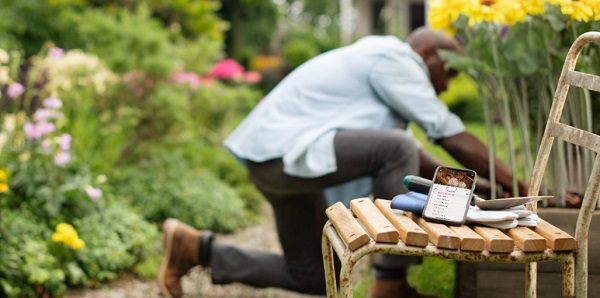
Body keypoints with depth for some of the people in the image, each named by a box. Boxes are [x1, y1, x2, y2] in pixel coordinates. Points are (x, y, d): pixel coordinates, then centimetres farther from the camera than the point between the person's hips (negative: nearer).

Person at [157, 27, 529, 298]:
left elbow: (412, 158, 22)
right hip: (284, 151, -11)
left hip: (276, 158, 11)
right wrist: (516, 186, -9)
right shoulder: (393, 57, -9)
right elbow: (451, 135, -13)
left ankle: (196, 248, 19)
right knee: (397, 147, -22)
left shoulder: (379, 61, 20)